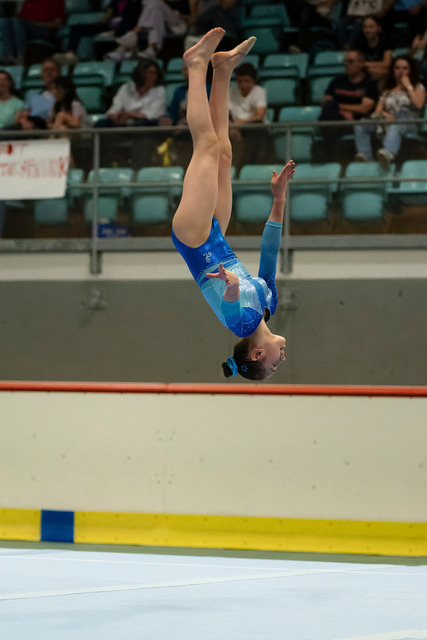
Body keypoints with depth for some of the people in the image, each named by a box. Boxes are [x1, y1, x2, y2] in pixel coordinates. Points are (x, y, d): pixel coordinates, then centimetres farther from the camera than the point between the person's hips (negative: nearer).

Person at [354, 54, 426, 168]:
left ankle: (388, 154, -76)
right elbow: (377, 111, 19)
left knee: (394, 128, -45)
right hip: (388, 123, 4)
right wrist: (384, 114, -5)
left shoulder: (418, 87, 23)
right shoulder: (387, 91, 32)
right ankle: (365, 156, -49)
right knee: (360, 126, -27)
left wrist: (408, 86, 7)